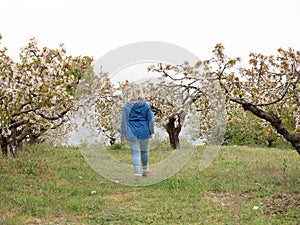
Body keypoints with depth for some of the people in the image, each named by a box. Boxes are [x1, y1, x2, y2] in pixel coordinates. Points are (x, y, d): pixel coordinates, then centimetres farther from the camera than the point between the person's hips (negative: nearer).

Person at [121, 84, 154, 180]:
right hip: (144, 132, 2)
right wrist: (151, 131, 12)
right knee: (144, 151, 18)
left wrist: (124, 133, 4)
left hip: (132, 133, -1)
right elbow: (150, 119, 3)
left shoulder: (127, 106, -6)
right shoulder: (146, 105, -2)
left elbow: (124, 120, -3)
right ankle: (145, 169, 34)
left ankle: (137, 173, -4)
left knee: (135, 152, 2)